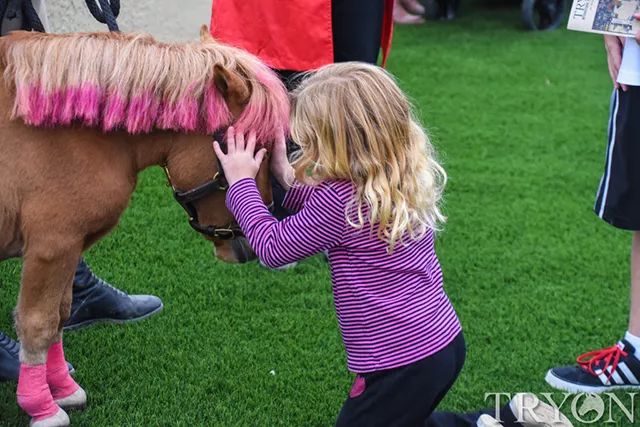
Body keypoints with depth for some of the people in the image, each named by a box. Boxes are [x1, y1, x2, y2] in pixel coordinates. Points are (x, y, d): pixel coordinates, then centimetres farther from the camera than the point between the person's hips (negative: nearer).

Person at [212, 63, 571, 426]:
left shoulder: (339, 199, -22)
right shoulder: (403, 180, 4)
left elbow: (272, 248, -10)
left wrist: (242, 182, -2)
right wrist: (287, 177, 11)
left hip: (403, 363, -9)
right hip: (444, 340, 9)